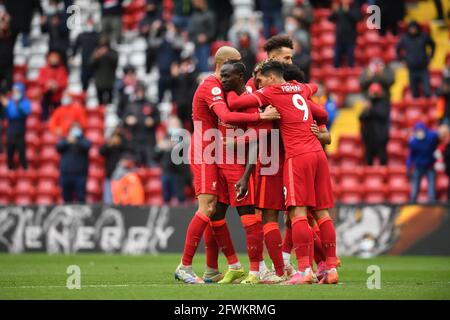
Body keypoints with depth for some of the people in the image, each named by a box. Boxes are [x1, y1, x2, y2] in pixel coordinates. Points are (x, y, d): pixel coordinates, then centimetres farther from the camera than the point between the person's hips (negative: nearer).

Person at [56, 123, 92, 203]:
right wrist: (67, 141, -22)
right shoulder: (64, 140, 16)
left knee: (80, 198, -10)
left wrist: (76, 141, -30)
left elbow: (87, 146, -13)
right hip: (65, 174, 2)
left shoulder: (84, 141, 9)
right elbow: (58, 147, -4)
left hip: (80, 175, -2)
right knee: (67, 199, 4)